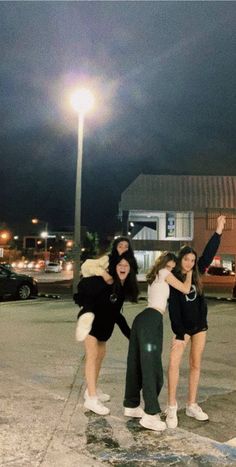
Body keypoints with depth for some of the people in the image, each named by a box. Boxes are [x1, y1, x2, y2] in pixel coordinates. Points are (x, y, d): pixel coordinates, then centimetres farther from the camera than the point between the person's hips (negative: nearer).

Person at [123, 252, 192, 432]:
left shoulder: (154, 278, 27)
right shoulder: (163, 273, 3)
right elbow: (186, 290, 3)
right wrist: (189, 273, 19)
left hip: (142, 319, 9)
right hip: (152, 321, -9)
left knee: (136, 364, 13)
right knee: (151, 366, -7)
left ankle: (131, 405, 24)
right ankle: (150, 415, -5)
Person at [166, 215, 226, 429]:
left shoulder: (196, 274, 3)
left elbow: (209, 254, 2)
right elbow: (173, 307, -13)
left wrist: (218, 231, -2)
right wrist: (179, 332, -18)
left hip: (200, 325, 5)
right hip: (183, 327, -5)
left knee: (196, 365, 9)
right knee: (174, 363, -16)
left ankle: (192, 405, 17)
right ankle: (172, 407, -9)